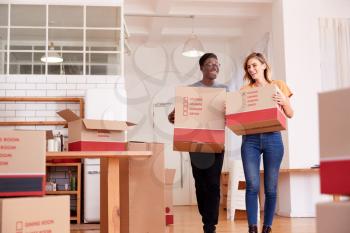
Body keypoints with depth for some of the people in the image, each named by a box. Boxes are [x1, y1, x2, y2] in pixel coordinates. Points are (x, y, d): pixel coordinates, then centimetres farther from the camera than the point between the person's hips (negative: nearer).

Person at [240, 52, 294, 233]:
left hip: (272, 138, 0)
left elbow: (290, 115, 10)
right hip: (250, 139, 0)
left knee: (271, 187, 1)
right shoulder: (245, 90, 12)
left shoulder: (278, 85, 11)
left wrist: (284, 101, -9)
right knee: (252, 186, -9)